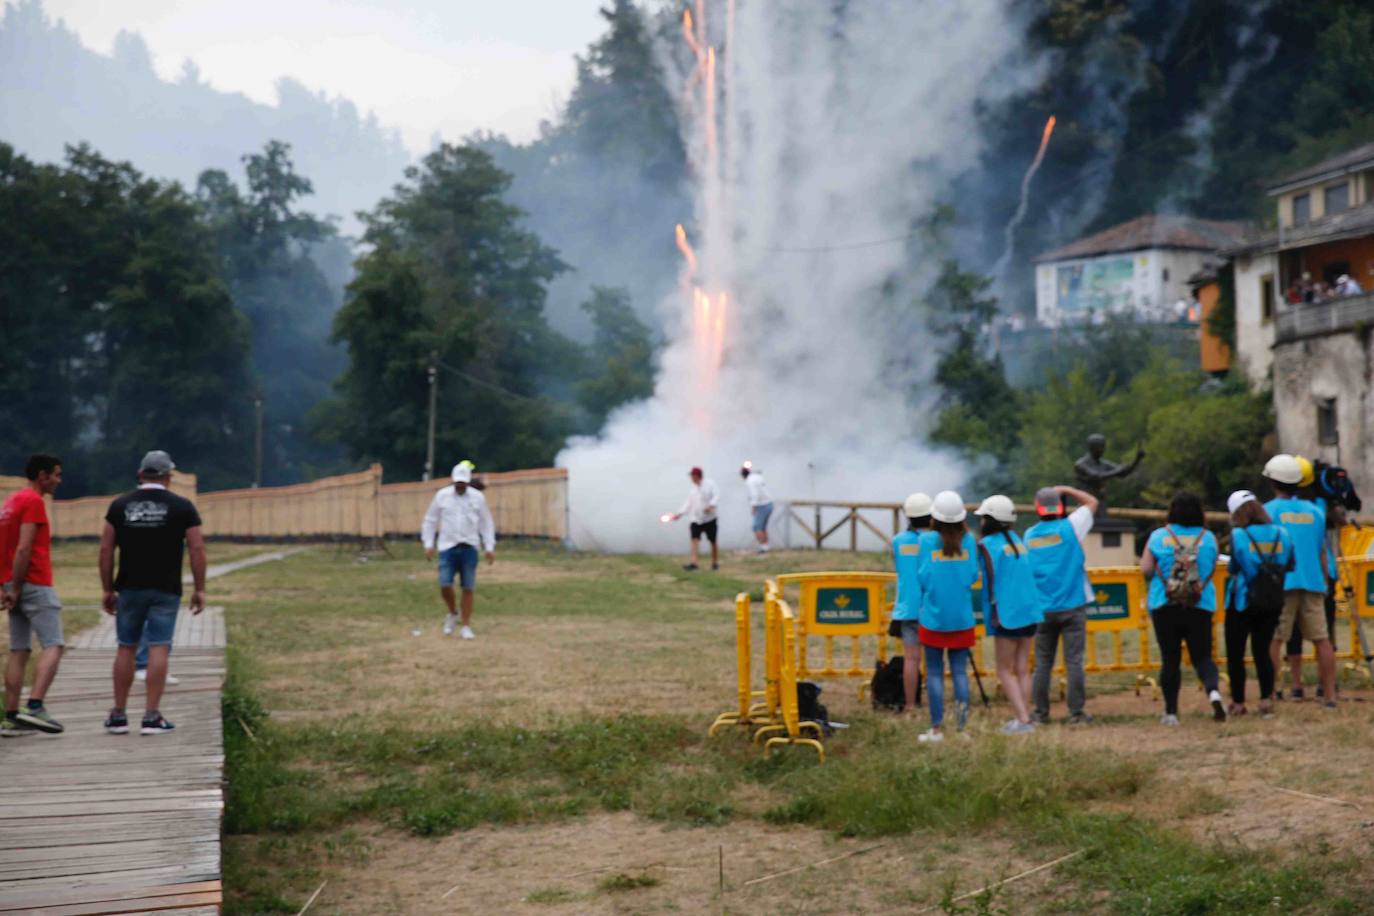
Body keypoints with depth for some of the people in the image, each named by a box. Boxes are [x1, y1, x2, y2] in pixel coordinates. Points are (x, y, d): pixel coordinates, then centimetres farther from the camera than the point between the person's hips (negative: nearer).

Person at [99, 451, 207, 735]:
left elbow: (106, 549, 3)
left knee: (126, 648, 11)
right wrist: (199, 589, 0)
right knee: (158, 649, -2)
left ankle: (118, 715, 14)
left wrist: (108, 589, 8)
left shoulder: (120, 505, 4)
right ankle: (151, 717, -5)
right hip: (165, 590, -2)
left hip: (130, 588, 2)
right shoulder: (182, 506, -2)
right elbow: (197, 548, -6)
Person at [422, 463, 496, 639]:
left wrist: (489, 547, 3)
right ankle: (452, 613, 18)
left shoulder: (477, 497, 4)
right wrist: (428, 544, 4)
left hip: (469, 548, 0)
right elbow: (430, 521, 10)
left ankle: (466, 627, 9)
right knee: (445, 585, -11)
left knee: (468, 588, -1)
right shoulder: (442, 496, 4)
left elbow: (486, 523, 9)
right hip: (447, 547, 0)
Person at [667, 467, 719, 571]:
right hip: (696, 519, 4)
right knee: (694, 539, -14)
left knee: (713, 541, 6)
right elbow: (688, 504, 11)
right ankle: (694, 563, -23)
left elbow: (716, 496, -11)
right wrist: (679, 514, 0)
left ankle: (715, 563, 20)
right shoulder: (692, 489, 14)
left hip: (709, 518, -4)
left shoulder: (710, 484, -1)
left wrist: (711, 506, -27)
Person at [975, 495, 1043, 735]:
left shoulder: (988, 544, -7)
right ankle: (1024, 718, 10)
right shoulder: (1017, 540, 15)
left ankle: (1023, 719, -10)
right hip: (1029, 611, 7)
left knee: (1005, 671, 0)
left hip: (1008, 615, -7)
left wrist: (993, 610, -16)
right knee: (1022, 669, 11)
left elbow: (992, 578, -16)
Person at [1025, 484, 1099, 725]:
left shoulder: (1029, 535, 2)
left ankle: (1040, 713, 9)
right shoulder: (1069, 527, -6)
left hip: (1043, 609, 3)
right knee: (1074, 661, -1)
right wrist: (1065, 489, 14)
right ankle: (1076, 713, 0)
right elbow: (1092, 502, 7)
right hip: (1072, 606, -2)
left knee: (1042, 663, 7)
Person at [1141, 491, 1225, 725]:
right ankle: (1213, 691, -20)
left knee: (1170, 659, 8)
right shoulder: (1209, 538, 1)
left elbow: (1146, 570, -5)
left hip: (1165, 606, -1)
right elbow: (1212, 569, 11)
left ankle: (1171, 712, 10)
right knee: (1202, 656, 8)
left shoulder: (1158, 537, -5)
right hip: (1201, 606, 1)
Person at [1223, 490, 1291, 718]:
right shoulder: (1282, 535, 1)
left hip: (1241, 603, -4)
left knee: (1235, 653, 7)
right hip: (1272, 604, 4)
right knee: (1262, 651, 12)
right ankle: (1266, 700, 3)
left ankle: (1238, 703, 11)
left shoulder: (1237, 535, -12)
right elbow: (1289, 568, 5)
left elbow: (1234, 568, -11)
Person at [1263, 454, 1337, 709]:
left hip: (1280, 584, -4)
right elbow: (1322, 552, 16)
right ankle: (1329, 695, 6)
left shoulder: (1268, 510, 0)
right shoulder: (1315, 511, 13)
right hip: (1313, 583, 4)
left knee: (1273, 640, -3)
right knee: (1322, 639, 6)